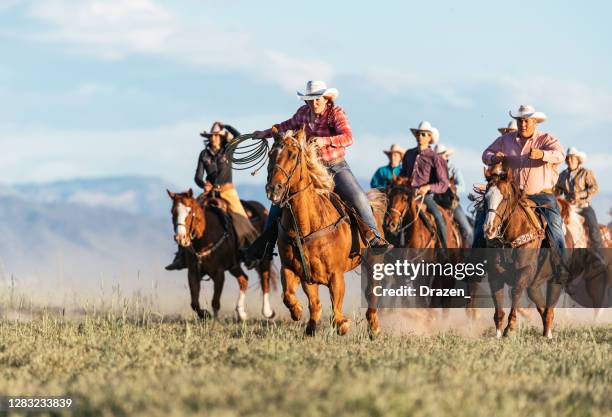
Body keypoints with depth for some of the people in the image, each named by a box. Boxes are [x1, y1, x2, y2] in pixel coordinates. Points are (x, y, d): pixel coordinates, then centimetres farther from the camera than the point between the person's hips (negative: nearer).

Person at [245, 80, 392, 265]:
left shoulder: (336, 113, -14)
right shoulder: (304, 113, 1)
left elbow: (348, 138, -28)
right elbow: (289, 125, 24)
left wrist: (325, 141, -43)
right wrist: (266, 133, 30)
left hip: (336, 167, -4)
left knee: (358, 198, -25)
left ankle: (375, 237, -15)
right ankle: (265, 243, 5)